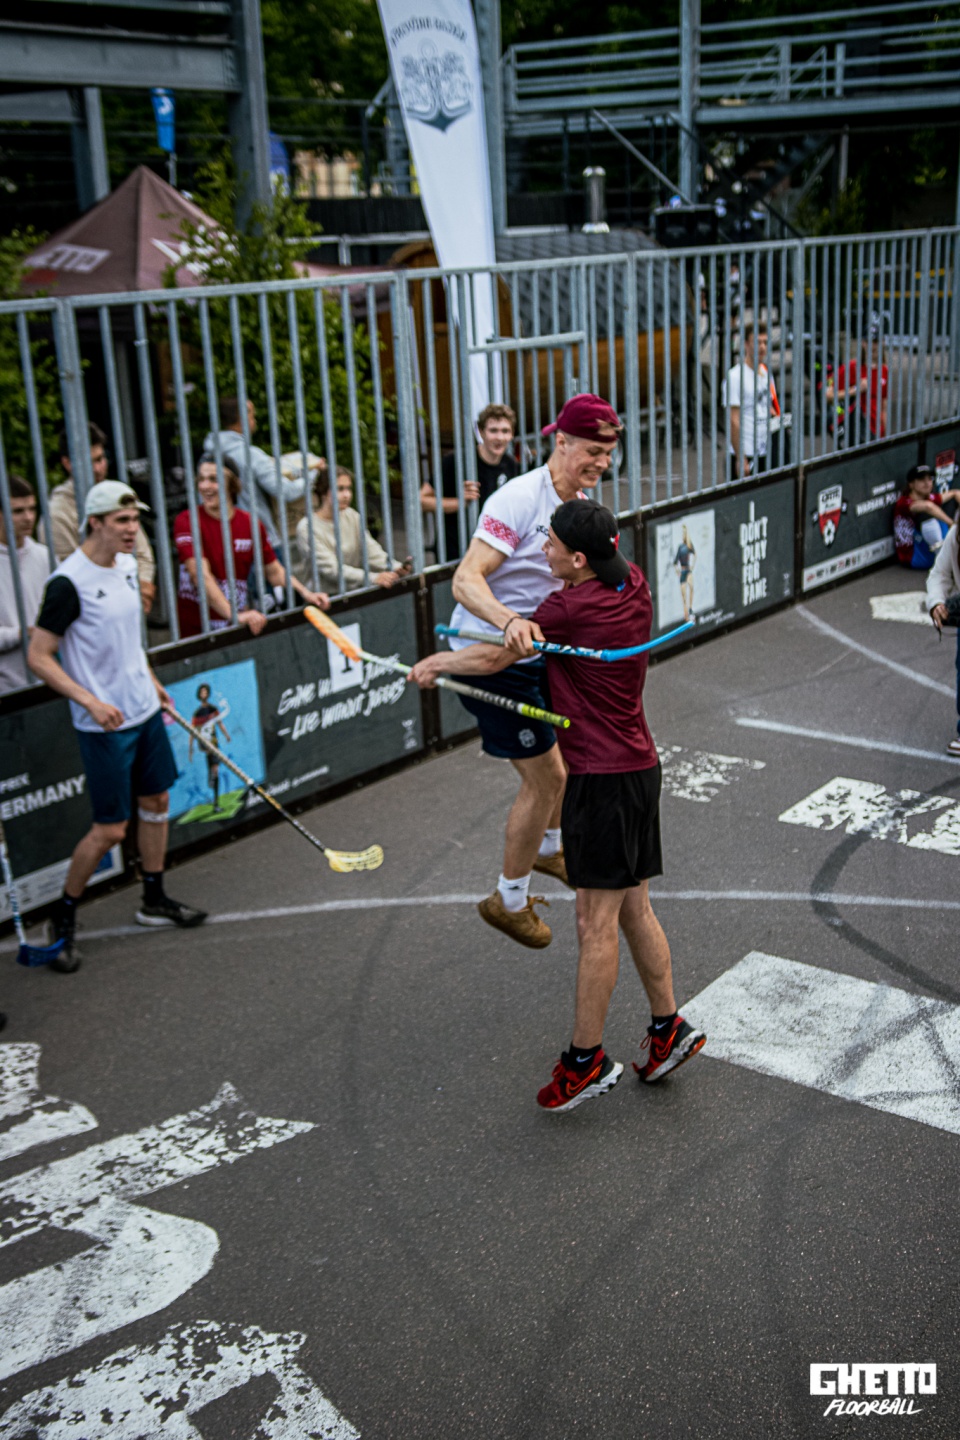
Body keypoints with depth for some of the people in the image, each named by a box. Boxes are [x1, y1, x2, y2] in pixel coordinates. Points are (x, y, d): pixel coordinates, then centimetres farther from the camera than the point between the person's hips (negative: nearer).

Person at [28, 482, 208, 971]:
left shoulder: (126, 565, 5)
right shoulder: (69, 582, -20)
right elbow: (38, 658, -18)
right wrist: (91, 702, -26)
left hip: (144, 711, 8)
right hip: (104, 725, -8)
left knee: (156, 802, 16)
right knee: (110, 829, -3)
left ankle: (154, 900, 33)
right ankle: (64, 918, 16)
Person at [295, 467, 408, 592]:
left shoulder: (352, 516, 7)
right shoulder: (307, 527, -11)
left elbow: (371, 550, -2)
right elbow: (331, 569, -21)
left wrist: (396, 568, -23)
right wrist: (374, 578, -33)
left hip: (351, 591, 6)